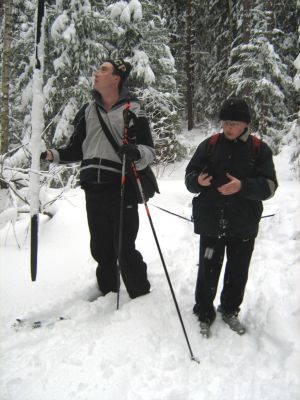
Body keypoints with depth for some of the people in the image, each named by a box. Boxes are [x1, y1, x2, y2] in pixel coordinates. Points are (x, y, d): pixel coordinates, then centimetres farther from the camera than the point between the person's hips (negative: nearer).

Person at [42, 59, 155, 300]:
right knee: (100, 249, 15)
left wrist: (136, 152, -27)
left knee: (125, 250, -4)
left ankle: (141, 298, 13)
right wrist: (51, 155, 5)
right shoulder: (87, 112, 14)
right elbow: (76, 149, 20)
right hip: (93, 190, 5)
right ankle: (107, 292, 32)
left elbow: (149, 150, -5)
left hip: (122, 190, -5)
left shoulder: (132, 110, -2)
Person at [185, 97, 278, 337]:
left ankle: (230, 311, 35)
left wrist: (243, 186, -24)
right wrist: (198, 180, -21)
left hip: (244, 226, 1)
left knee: (238, 272, 14)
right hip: (211, 223, 0)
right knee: (208, 271, 5)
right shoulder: (210, 145, 1)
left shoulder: (259, 149, -1)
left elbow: (269, 185, -7)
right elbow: (190, 176, 3)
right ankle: (204, 314, 24)